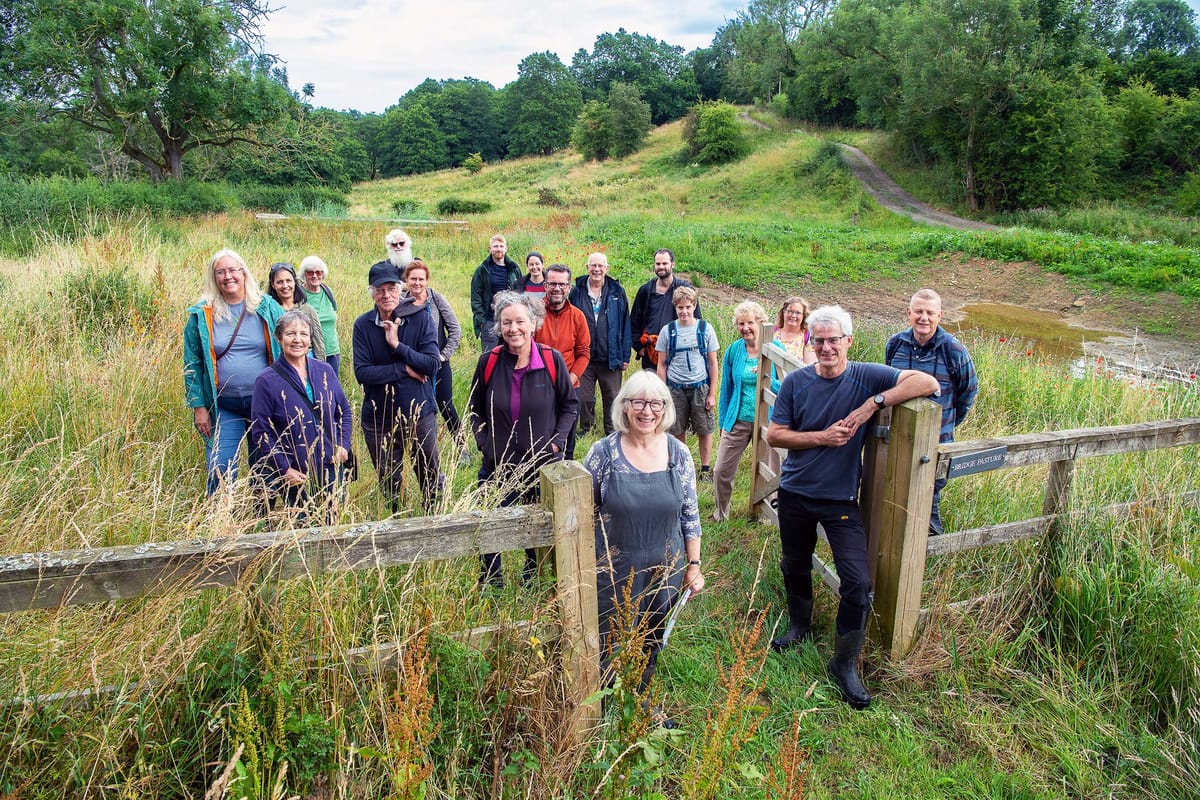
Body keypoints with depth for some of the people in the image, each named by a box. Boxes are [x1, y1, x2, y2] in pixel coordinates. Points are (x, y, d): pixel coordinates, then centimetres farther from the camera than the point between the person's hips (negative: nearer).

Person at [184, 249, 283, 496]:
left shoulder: (268, 308, 1)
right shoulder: (201, 315, 1)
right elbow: (192, 364, 3)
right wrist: (198, 406, -1)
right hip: (224, 407, 0)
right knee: (221, 472, -3)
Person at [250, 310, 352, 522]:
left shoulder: (325, 371, 3)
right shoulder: (267, 381, -8)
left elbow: (344, 411, 13)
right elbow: (260, 432, -8)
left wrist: (343, 445, -1)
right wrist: (284, 469, -12)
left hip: (331, 467, 4)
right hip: (296, 475, -3)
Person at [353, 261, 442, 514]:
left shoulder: (420, 317, -8)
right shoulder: (363, 325, -6)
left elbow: (432, 364, -15)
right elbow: (362, 372, -13)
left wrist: (397, 344, -22)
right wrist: (404, 369, -17)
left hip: (419, 414, -1)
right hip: (379, 418, 1)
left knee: (431, 479, 12)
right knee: (389, 484, 17)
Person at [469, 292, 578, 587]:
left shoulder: (552, 360, -10)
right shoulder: (489, 362, -7)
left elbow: (570, 404, 2)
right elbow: (475, 409, 7)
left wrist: (557, 441, -7)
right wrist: (484, 444, -3)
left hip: (543, 463, 0)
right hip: (498, 465, 1)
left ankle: (533, 575, 43)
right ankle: (490, 580, 30)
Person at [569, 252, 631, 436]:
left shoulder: (617, 292, 2)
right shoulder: (577, 291, 2)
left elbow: (625, 325, 4)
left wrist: (625, 356, 0)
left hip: (611, 358, 0)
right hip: (584, 357, 0)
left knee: (612, 398, 8)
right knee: (584, 398, 8)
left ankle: (612, 434, 23)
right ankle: (585, 431, 27)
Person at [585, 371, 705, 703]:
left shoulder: (679, 454, -5)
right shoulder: (604, 452, -12)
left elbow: (690, 514, 4)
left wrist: (694, 564, 5)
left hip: (664, 572, 3)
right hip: (613, 572, -2)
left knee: (652, 645, 21)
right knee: (607, 649, 11)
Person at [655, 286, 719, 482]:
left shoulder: (705, 329, -2)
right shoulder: (668, 330, 0)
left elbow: (713, 363, 1)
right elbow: (662, 365, 5)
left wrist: (712, 394, -2)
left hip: (700, 387, -1)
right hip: (675, 388, 1)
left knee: (705, 430, 6)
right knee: (678, 431, 9)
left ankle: (706, 468, 20)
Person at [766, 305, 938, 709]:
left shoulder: (866, 376, -9)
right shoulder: (796, 382, -5)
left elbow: (928, 382, -19)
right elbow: (774, 435, -6)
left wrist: (872, 404, -27)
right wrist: (821, 437, -19)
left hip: (841, 498, -2)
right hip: (795, 494, 2)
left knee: (858, 581, -8)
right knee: (794, 567, 19)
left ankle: (845, 663, 13)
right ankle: (800, 626, 48)